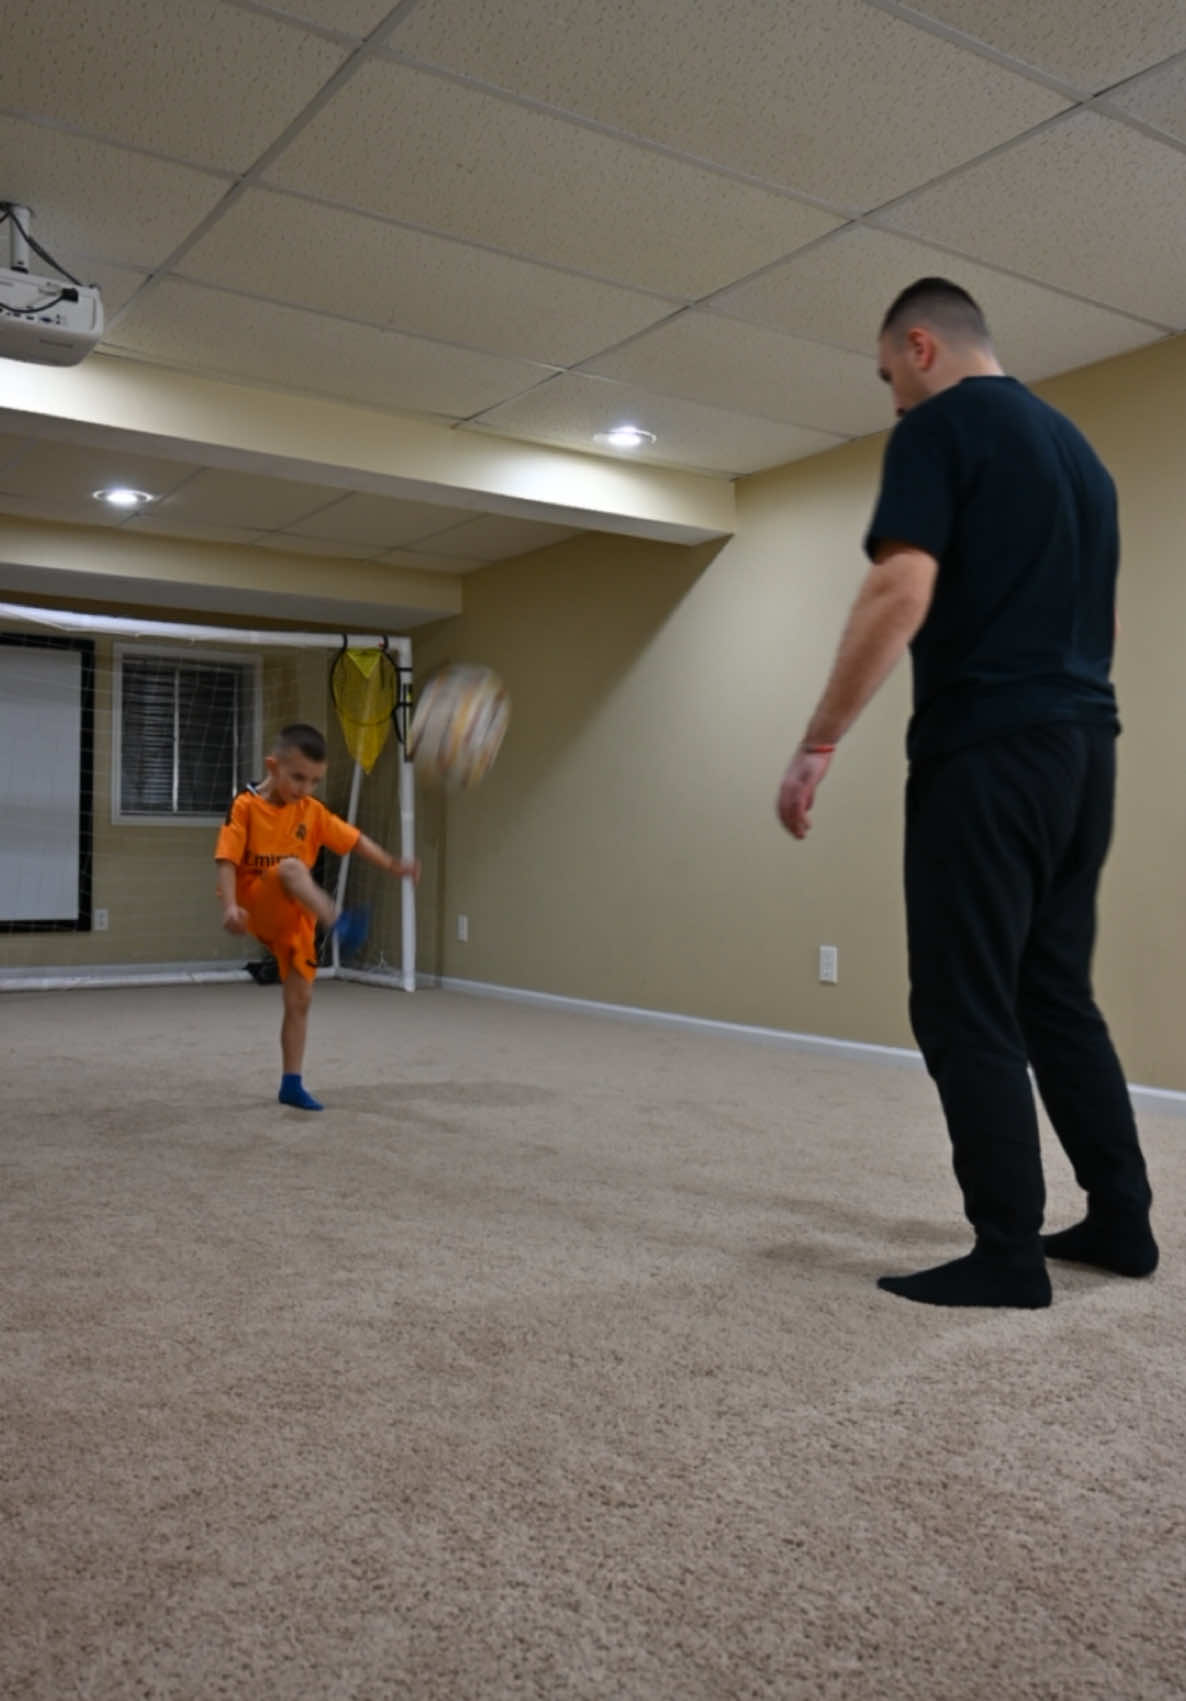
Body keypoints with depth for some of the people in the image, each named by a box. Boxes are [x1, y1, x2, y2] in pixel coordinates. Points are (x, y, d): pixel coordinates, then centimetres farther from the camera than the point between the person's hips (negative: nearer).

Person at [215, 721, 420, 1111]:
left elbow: (353, 840, 2)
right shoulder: (246, 806, -9)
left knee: (300, 998, 4)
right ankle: (339, 923, -58)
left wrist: (392, 864, -11)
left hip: (295, 915, 5)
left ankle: (291, 1084, 15)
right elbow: (227, 860, -15)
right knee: (292, 867, -35)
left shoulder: (313, 812, 5)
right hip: (257, 906, -5)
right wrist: (230, 906, -29)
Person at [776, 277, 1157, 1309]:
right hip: (1086, 745, 9)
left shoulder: (940, 426, -4)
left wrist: (820, 743, -16)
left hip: (987, 749, -9)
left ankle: (1009, 1253, 2)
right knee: (1057, 994, 15)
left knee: (966, 1008, -3)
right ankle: (1122, 1221, 22)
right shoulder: (1075, 445, 21)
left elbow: (901, 594, -17)